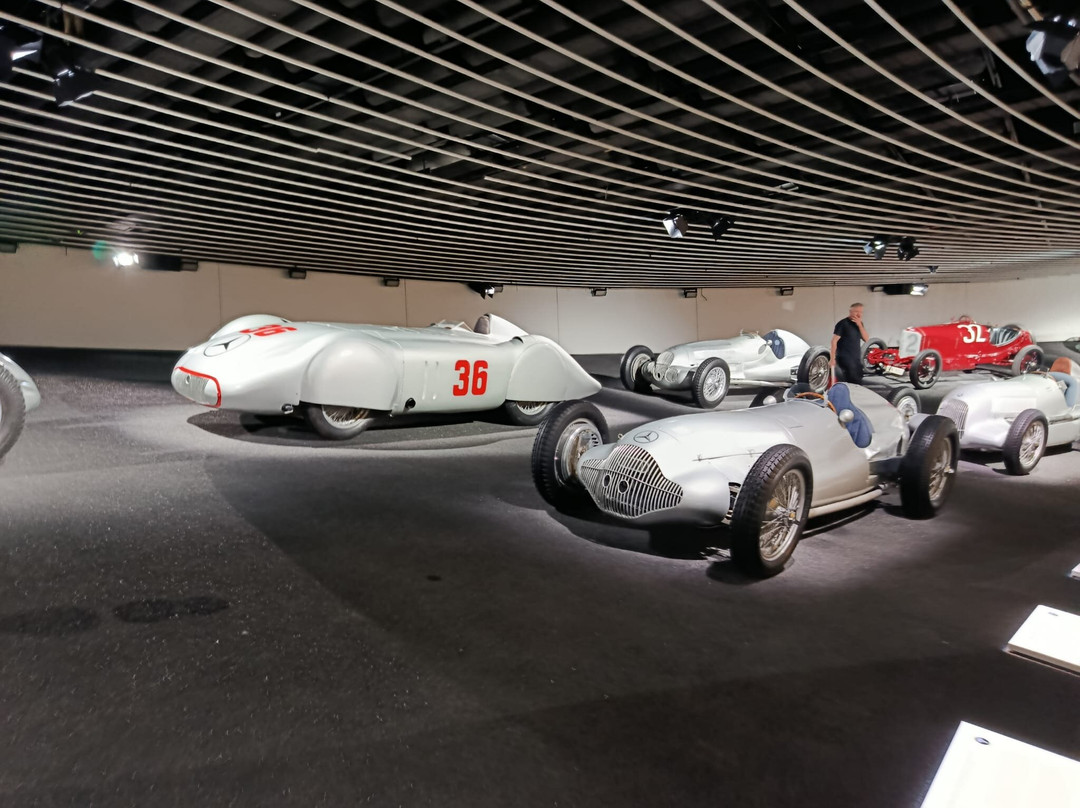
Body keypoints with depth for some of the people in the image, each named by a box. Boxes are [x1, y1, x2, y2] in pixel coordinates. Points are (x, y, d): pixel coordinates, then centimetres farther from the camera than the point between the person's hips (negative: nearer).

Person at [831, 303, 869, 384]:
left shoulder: (859, 323, 13)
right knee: (852, 383, -15)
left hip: (857, 359, 8)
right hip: (845, 358, -8)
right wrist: (832, 358, -19)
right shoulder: (843, 323, -9)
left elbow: (866, 338, 3)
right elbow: (834, 341, -13)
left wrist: (859, 325, -10)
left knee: (858, 383, 9)